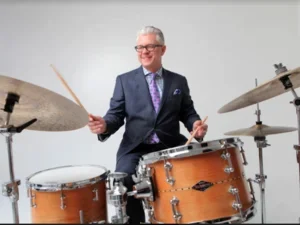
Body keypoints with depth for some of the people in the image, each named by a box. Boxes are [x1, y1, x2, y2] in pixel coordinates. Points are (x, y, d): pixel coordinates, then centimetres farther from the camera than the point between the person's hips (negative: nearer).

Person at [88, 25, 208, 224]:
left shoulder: (179, 81, 14)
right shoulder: (124, 80, 10)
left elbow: (188, 113, 14)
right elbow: (116, 115, 5)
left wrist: (196, 125, -9)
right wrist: (104, 125, -17)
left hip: (170, 148, 1)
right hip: (135, 149, -1)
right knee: (123, 183, -28)